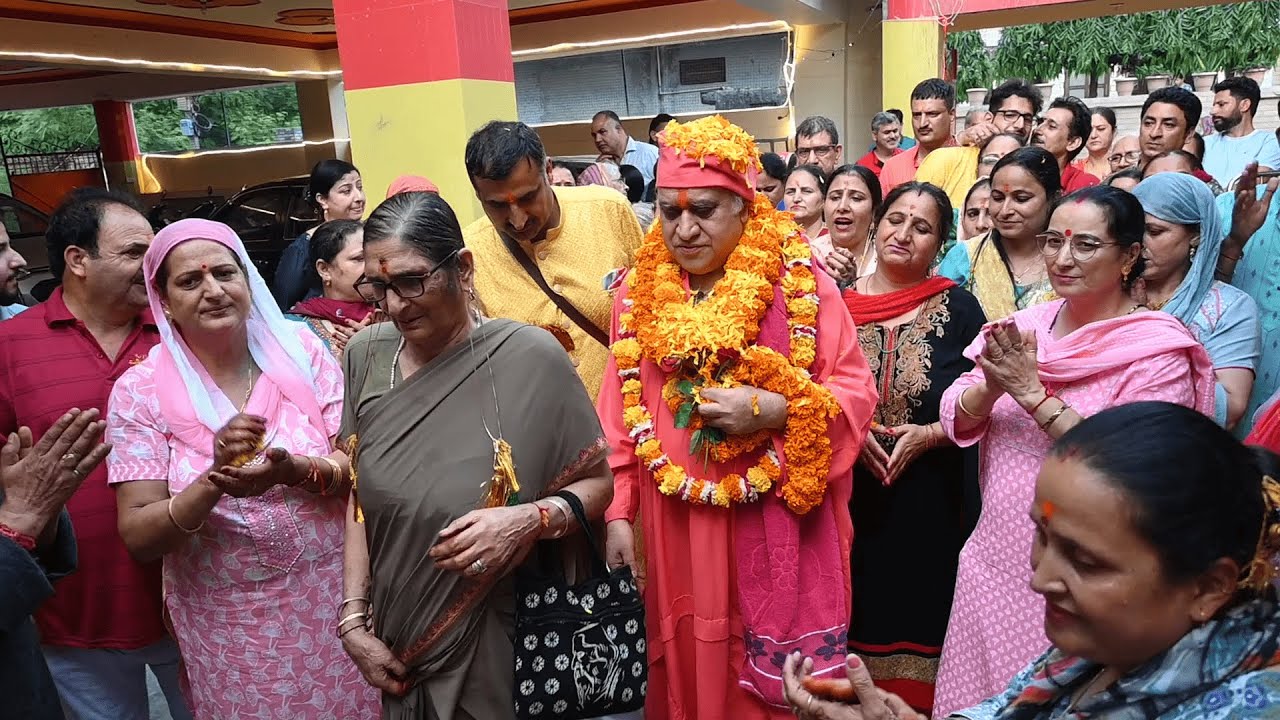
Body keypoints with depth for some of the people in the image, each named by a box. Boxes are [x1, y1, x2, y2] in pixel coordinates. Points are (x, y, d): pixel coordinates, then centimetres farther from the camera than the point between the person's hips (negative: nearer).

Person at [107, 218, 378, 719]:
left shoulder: (301, 351, -5)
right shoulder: (140, 392, -7)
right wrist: (215, 479, -25)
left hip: (333, 599, 1)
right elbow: (139, 539, -8)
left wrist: (295, 470, -25)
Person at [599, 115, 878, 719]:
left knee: (780, 671, 10)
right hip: (674, 528, 3)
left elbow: (856, 394, -5)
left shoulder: (799, 284, -6)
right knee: (689, 663, 17)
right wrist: (618, 514, 2)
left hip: (775, 529, -2)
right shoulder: (638, 293, 2)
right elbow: (621, 414, 5)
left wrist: (775, 409, -21)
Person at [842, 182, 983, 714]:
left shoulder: (958, 309, 0)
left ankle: (914, 703, 30)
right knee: (852, 619, 10)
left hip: (929, 504, -1)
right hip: (847, 501, 1)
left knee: (916, 620, 8)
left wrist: (928, 435, -16)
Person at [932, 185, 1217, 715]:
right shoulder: (1025, 325, 3)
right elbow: (955, 418, 1)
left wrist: (1033, 393, -23)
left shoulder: (1158, 351, -12)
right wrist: (991, 389, -19)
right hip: (993, 558, 5)